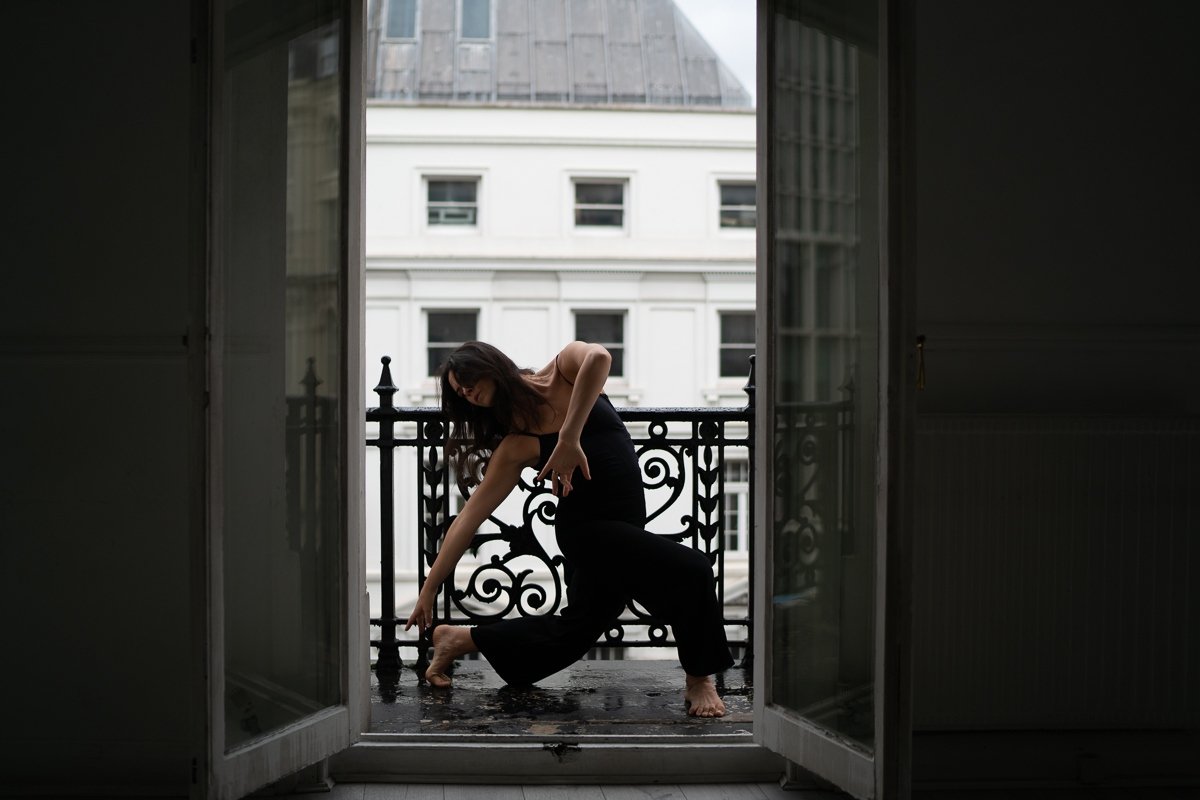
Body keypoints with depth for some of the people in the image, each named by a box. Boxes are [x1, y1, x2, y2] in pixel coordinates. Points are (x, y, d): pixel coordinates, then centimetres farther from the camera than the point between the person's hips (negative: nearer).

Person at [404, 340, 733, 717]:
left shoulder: (566, 369, -2)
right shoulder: (515, 446, -6)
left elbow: (598, 357, -27)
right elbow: (470, 516, -5)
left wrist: (569, 438, -29)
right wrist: (430, 587, -7)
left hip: (625, 529, 3)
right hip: (587, 528, -3)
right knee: (691, 570, -22)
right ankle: (698, 679, -5)